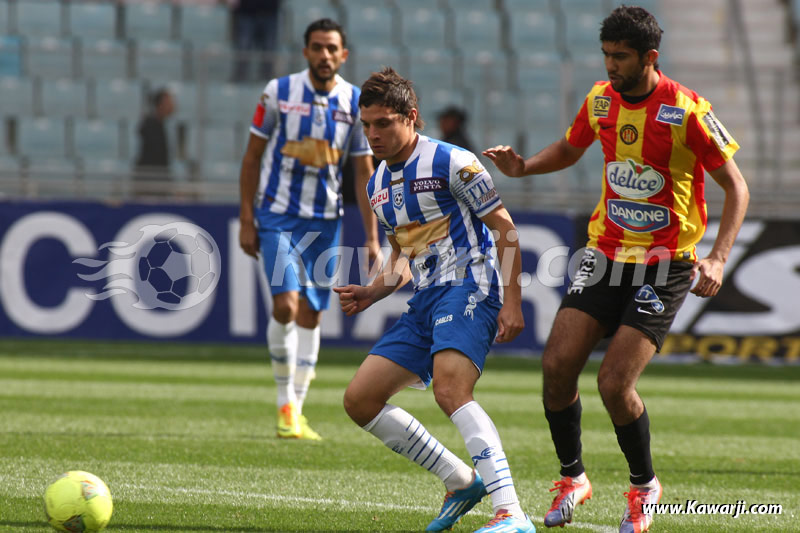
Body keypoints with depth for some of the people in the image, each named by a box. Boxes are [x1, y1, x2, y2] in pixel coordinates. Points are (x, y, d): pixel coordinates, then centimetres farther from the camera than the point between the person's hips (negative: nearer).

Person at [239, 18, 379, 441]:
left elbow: (364, 172, 4)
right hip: (277, 214, -3)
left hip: (324, 220, 3)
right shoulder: (279, 92, -5)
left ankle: (296, 410, 12)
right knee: (286, 304, -17)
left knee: (310, 315, 4)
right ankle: (285, 403, -4)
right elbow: (252, 156, 2)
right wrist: (246, 220, -2)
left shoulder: (355, 103, 0)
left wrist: (372, 237, 0)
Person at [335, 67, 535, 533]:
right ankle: (461, 481, 10)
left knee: (450, 388, -31)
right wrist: (369, 295, 7)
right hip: (425, 302, 9)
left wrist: (512, 302, -15)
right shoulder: (379, 185, 16)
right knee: (360, 400, 2)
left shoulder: (450, 163, -8)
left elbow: (505, 228, -8)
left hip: (469, 289, -9)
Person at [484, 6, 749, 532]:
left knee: (615, 382, -14)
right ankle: (572, 477, 15)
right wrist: (522, 167, 2)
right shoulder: (600, 100, 2)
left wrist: (717, 259, -20)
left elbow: (736, 186, -9)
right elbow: (569, 149, 23)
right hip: (606, 253, 5)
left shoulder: (687, 110, -15)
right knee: (557, 365, -7)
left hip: (665, 266, -5)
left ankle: (644, 485, 12)